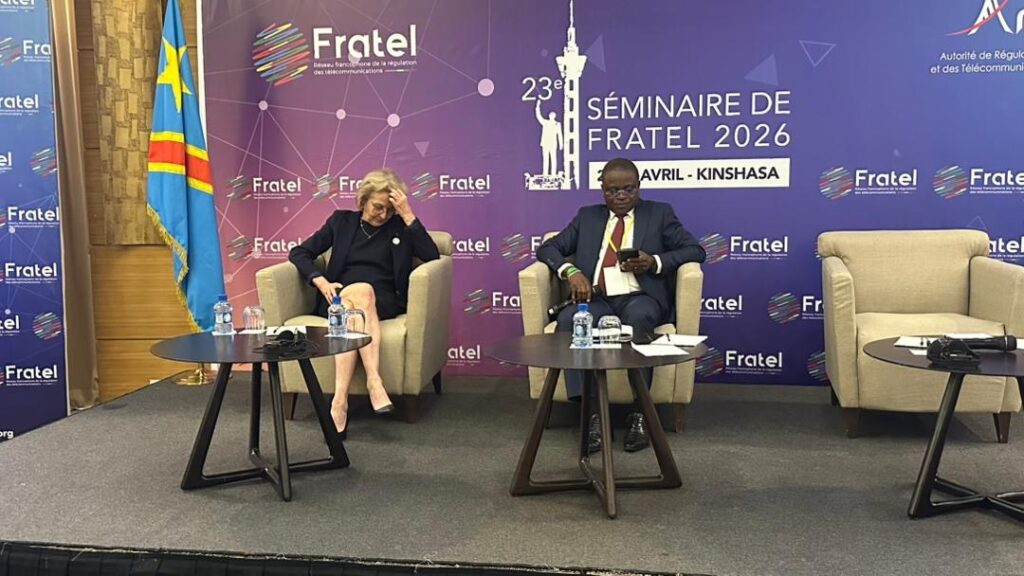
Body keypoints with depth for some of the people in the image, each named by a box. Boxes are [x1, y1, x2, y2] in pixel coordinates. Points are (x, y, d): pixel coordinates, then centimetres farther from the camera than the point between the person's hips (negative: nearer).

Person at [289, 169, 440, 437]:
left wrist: (408, 215, -8)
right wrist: (322, 282, -5)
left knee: (353, 311, -36)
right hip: (339, 298, 1)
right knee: (361, 291, -36)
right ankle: (374, 381, -48)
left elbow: (431, 256, -3)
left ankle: (340, 399, -46)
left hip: (383, 302, 0)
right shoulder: (342, 221, 16)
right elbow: (299, 253, 13)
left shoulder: (399, 227, 13)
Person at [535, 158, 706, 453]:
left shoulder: (659, 213, 16)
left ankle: (640, 415, -32)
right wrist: (570, 271, -6)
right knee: (568, 319, -32)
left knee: (638, 317, -38)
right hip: (597, 299, 2)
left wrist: (655, 262, -11)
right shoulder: (587, 216, 22)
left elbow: (695, 250, 7)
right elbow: (548, 248, 16)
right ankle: (592, 415, -32)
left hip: (640, 298, -2)